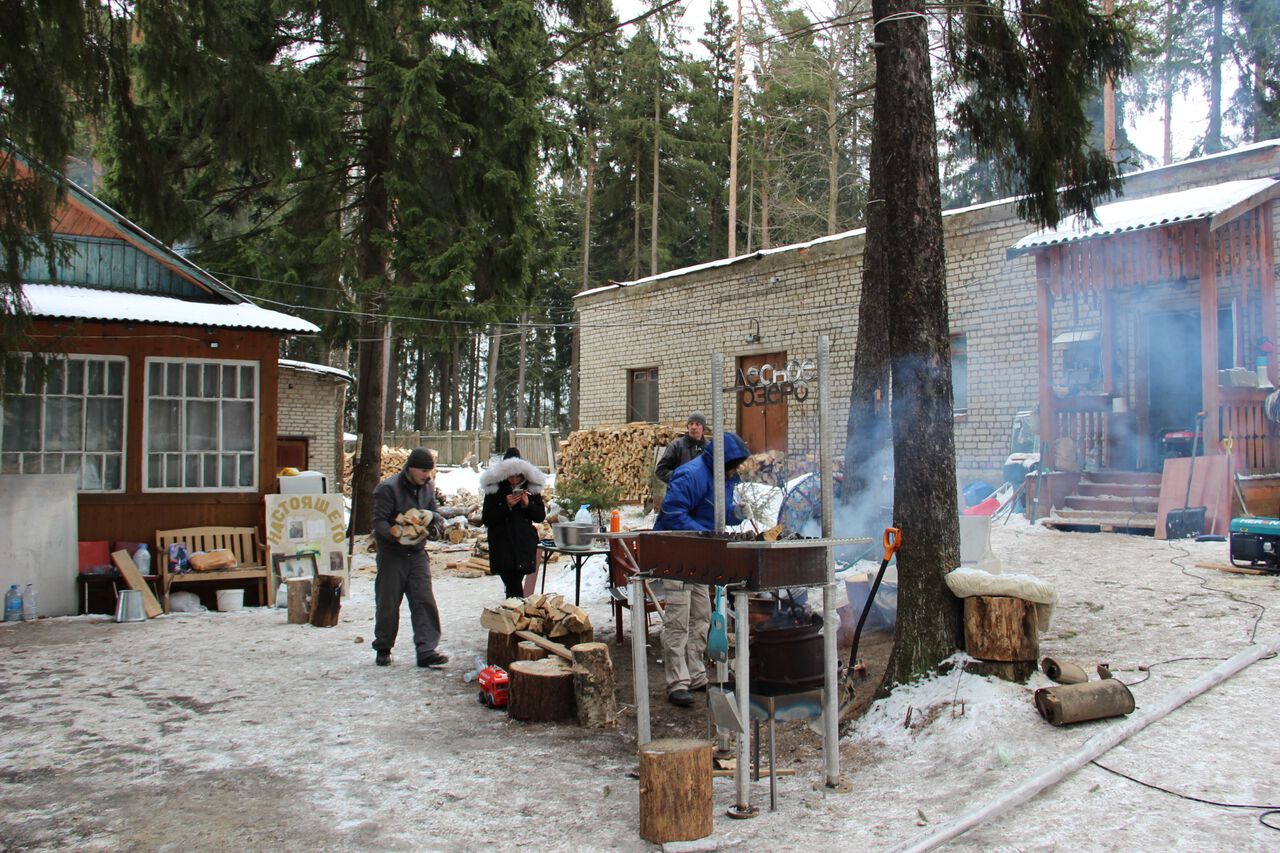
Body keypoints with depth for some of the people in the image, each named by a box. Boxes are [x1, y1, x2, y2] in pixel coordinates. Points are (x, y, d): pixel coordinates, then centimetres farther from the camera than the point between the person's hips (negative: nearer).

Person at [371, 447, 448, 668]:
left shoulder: (428, 487, 7)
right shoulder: (388, 488, -13)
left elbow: (433, 513, 15)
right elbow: (379, 521, -17)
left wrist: (433, 518, -10)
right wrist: (397, 536, -34)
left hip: (417, 552, 5)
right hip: (391, 553, -5)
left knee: (424, 601, -4)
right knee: (388, 603, 5)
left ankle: (426, 650, -5)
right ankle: (383, 649, 21)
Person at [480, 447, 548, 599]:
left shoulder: (532, 488, 5)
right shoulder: (494, 489, -2)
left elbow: (541, 516, 8)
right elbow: (486, 519, -4)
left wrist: (527, 504, -11)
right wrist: (506, 506, -16)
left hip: (525, 545, 2)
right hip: (502, 548, -2)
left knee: (513, 586, -1)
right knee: (514, 588, -11)